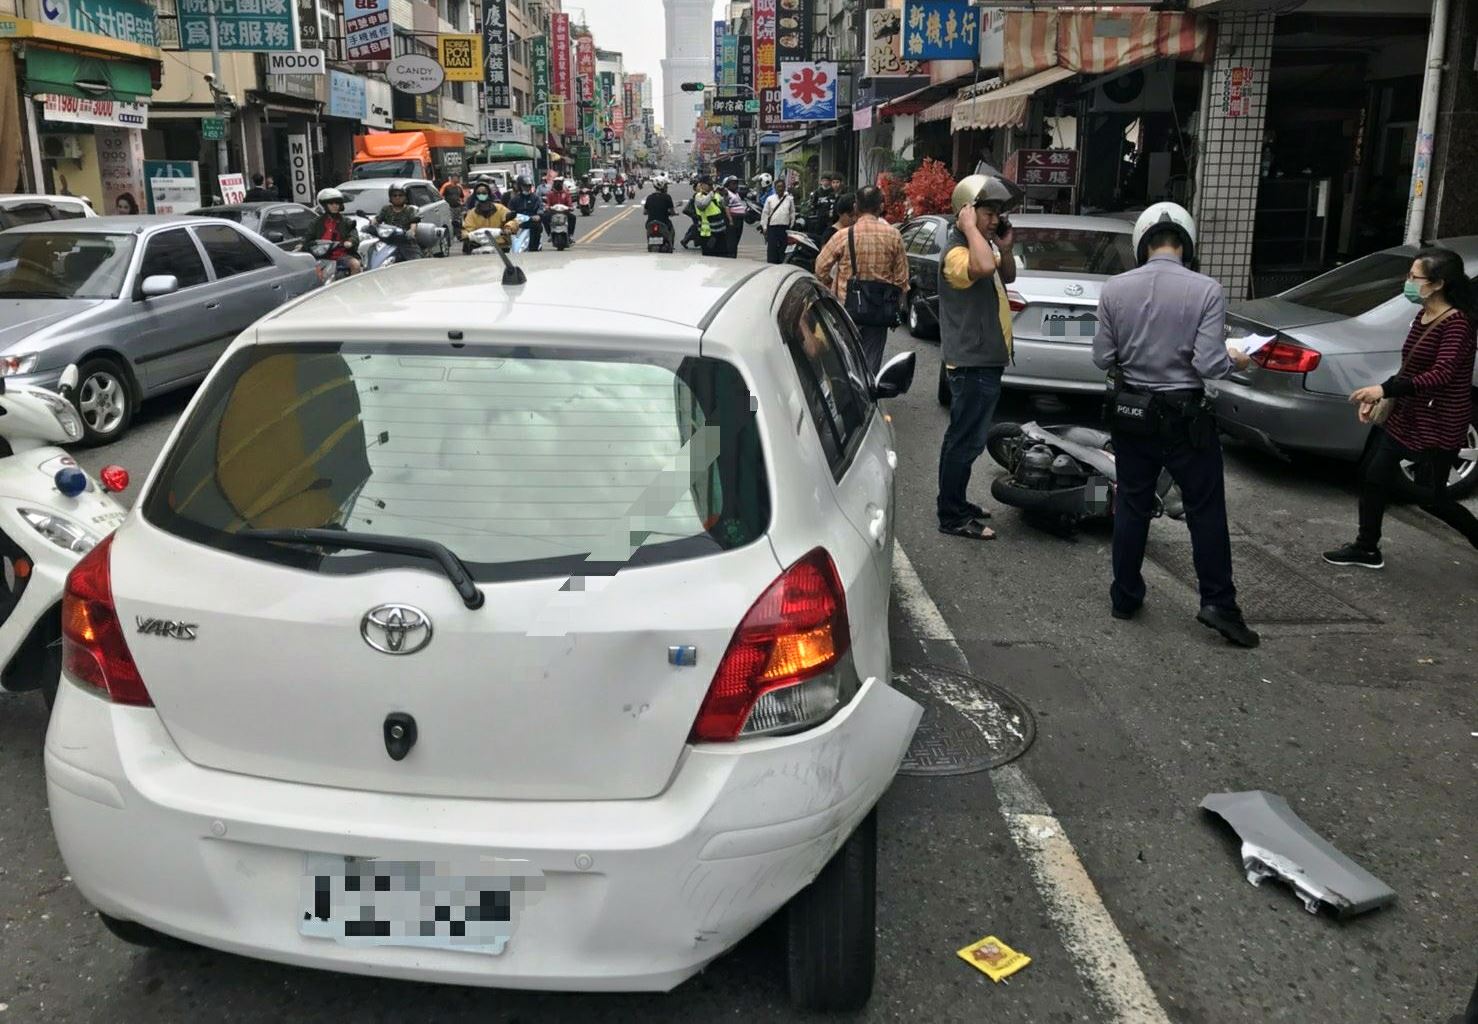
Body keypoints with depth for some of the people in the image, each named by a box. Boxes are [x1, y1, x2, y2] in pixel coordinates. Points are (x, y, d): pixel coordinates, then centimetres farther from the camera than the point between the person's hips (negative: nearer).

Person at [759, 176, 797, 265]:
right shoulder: (770, 199, 7)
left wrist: (791, 225, 4)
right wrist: (764, 227, 3)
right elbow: (765, 213, 8)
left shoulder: (789, 199, 8)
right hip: (772, 227, -1)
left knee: (783, 249, 4)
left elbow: (792, 213, 11)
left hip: (785, 228, 1)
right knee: (771, 249, -2)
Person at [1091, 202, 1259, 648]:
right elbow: (1209, 365, -16)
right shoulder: (1206, 291, -13)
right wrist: (1235, 360, 6)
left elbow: (1102, 358, -1)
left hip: (1130, 411, 3)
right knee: (1206, 510, 8)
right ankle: (1218, 603, 9)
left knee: (1132, 505, 13)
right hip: (1185, 417, -3)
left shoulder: (1114, 289, -5)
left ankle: (1125, 597, 21)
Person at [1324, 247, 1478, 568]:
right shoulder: (1423, 316, 7)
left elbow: (1441, 375, -30)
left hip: (1439, 424, -8)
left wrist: (1386, 389, -37)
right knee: (1374, 477, 8)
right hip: (1405, 415, 8)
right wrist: (1376, 396, 9)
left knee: (1432, 498, 1)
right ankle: (1367, 549, 20)